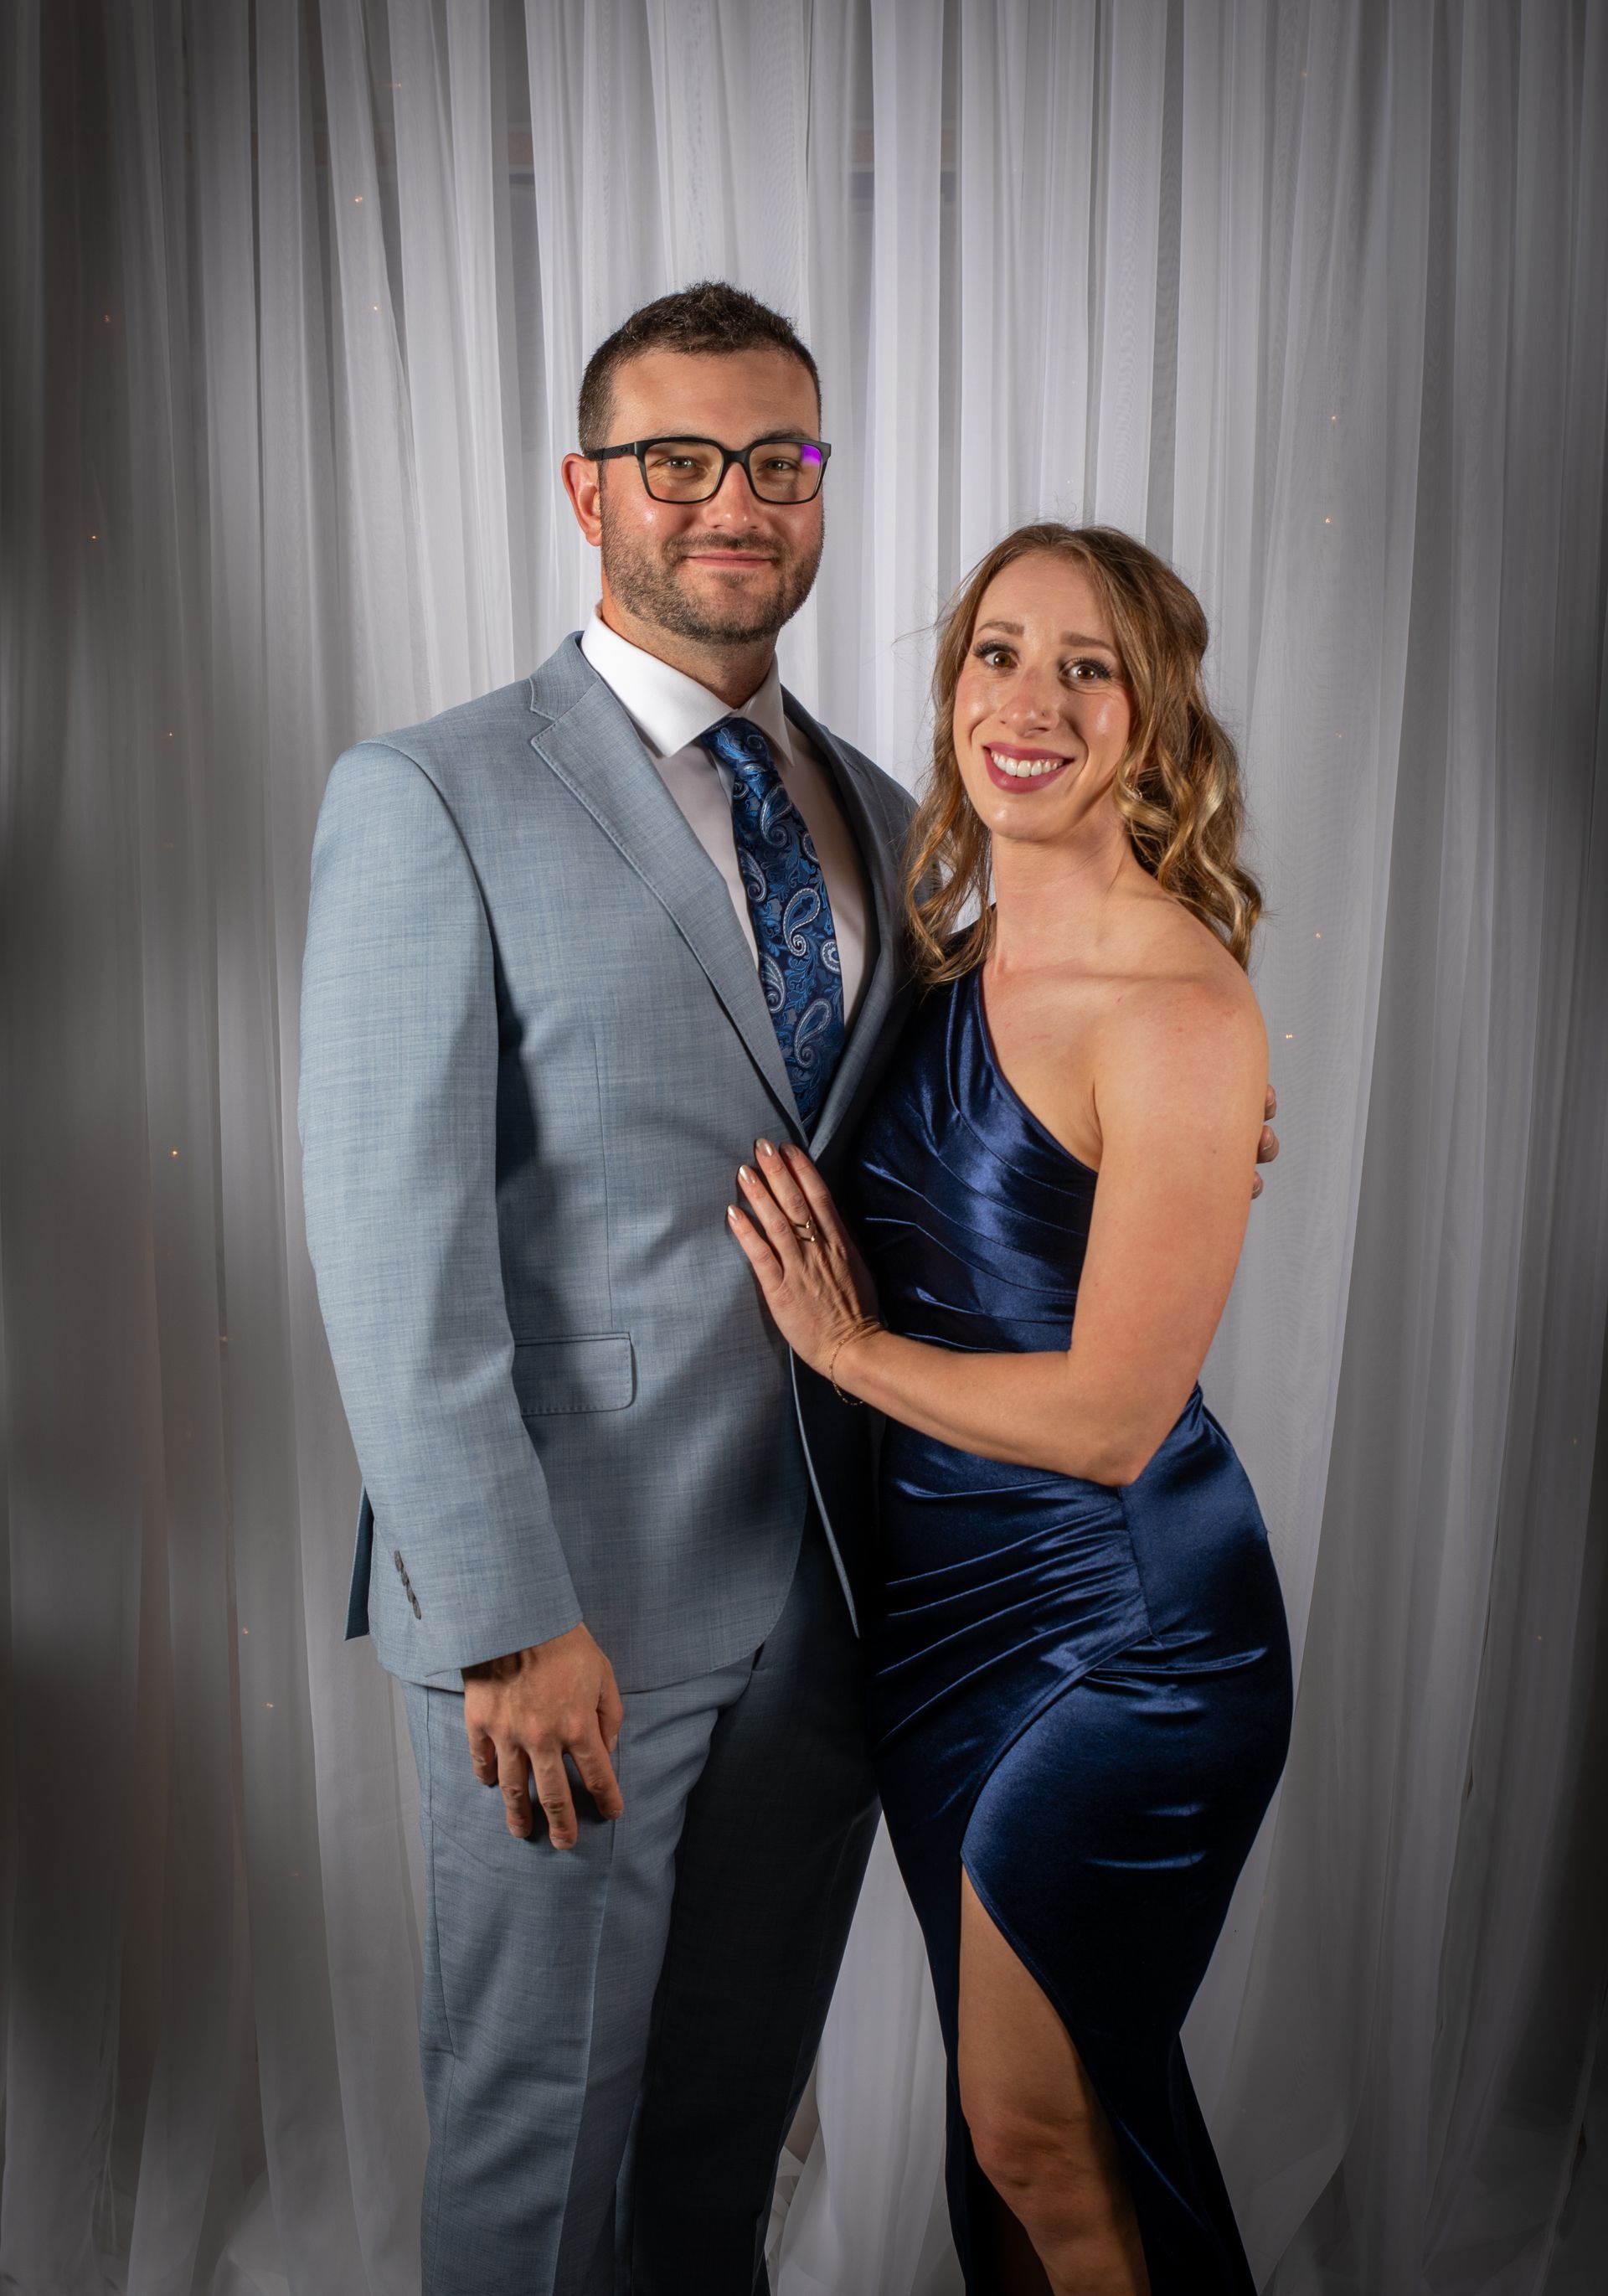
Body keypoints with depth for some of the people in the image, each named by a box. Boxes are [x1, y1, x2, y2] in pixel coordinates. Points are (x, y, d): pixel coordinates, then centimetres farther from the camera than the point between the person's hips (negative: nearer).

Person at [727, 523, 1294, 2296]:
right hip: (940, 1600, 7)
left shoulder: (1179, 1006, -21)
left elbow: (1109, 1413, -21)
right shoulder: (958, 955, 4)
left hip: (1127, 1635, -7)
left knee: (1040, 2130, 9)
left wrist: (845, 1343, -11)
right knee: (1004, 2115, 22)